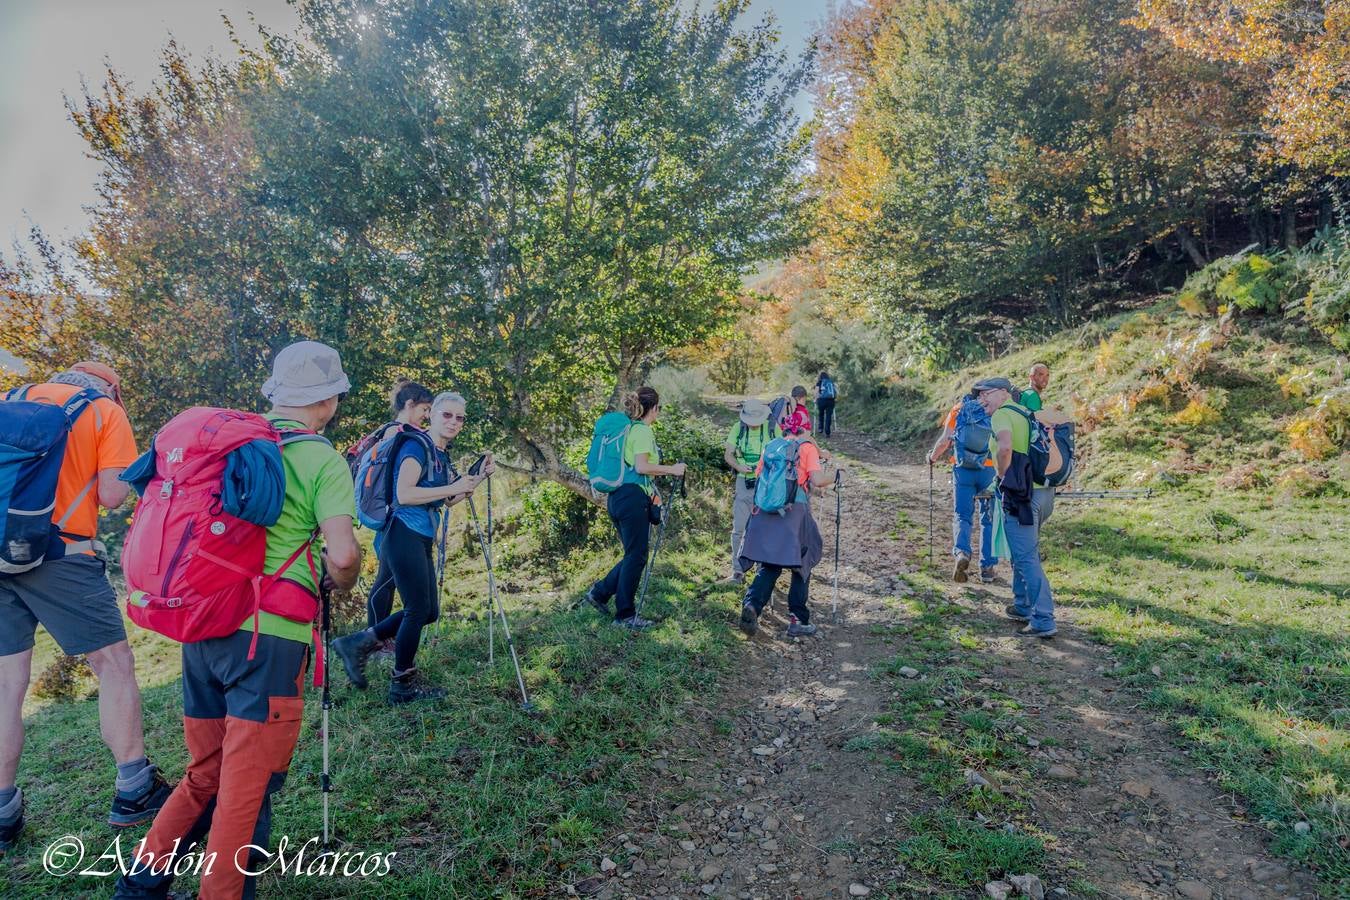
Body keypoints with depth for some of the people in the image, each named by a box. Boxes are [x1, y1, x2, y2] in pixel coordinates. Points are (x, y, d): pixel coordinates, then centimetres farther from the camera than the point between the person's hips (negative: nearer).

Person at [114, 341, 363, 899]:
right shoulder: (322, 459, -9)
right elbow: (342, 555, -19)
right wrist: (340, 583, 3)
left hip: (200, 628, 7)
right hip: (267, 636, -7)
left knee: (206, 774, 22)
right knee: (248, 790, 5)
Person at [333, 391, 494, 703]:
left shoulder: (442, 455, 16)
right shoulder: (417, 445, -11)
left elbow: (444, 500, 23)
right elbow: (404, 494, -23)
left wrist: (479, 477, 12)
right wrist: (452, 487, -18)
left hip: (423, 540, 10)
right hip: (404, 536, -10)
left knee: (429, 611, 12)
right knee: (418, 609, -3)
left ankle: (357, 643, 22)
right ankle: (403, 684, 13)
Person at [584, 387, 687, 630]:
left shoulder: (627, 428, 17)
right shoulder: (643, 430, -10)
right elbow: (641, 467, -20)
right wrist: (671, 470, -11)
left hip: (617, 497, 9)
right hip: (633, 497, -9)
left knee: (633, 555, 18)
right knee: (636, 557, 0)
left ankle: (600, 592, 17)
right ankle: (625, 615, 8)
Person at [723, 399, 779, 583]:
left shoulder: (772, 428, -2)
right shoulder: (738, 428, 1)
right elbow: (728, 454, 3)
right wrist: (738, 466, -16)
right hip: (744, 483, 1)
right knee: (739, 528, 0)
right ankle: (738, 569, 10)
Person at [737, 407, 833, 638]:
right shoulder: (807, 448, 3)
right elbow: (817, 481, -8)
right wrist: (831, 478, 12)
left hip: (765, 512, 4)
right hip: (795, 511, -4)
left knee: (769, 565, 12)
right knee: (802, 563, 13)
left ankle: (752, 604, -12)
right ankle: (798, 620, 12)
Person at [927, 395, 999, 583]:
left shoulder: (959, 409, 8)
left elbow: (945, 440, 1)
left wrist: (933, 457, 16)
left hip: (963, 468, 0)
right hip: (990, 469, 0)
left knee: (962, 516, 7)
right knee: (989, 520, 10)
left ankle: (962, 552, -19)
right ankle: (988, 567, 11)